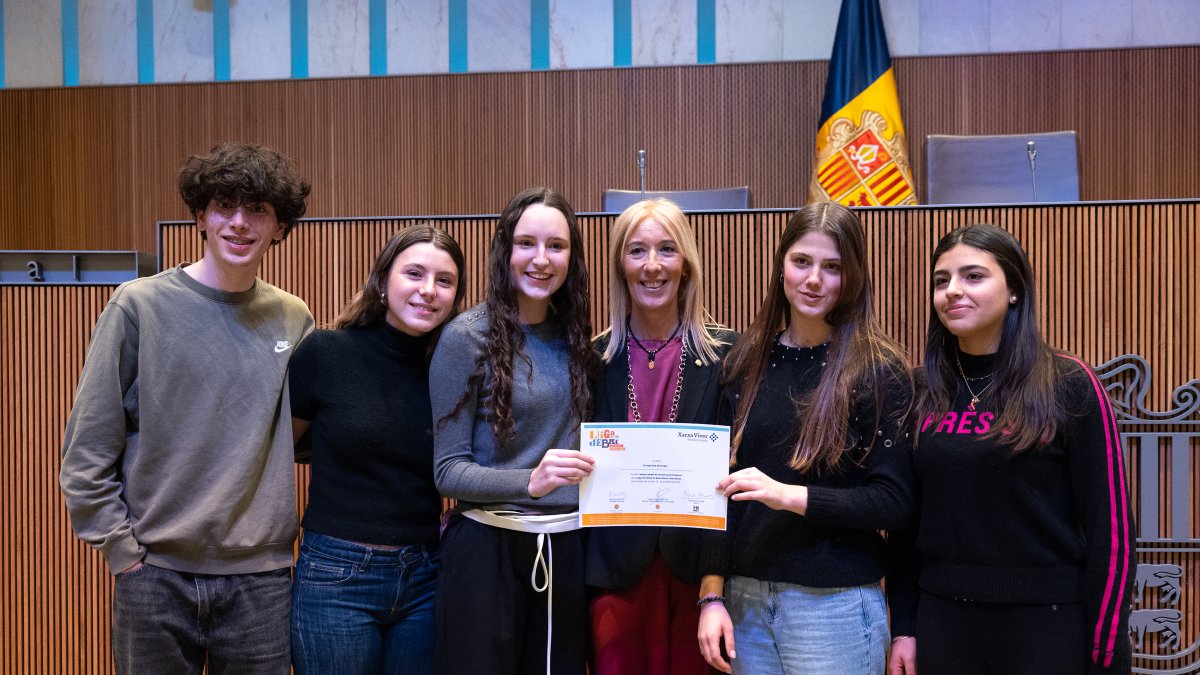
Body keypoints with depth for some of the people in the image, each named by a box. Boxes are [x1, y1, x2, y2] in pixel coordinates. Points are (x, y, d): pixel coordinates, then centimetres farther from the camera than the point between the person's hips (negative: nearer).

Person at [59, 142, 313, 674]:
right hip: (155, 571, -2)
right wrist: (119, 547, -4)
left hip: (260, 574, 2)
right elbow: (87, 448, -2)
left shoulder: (293, 321, 4)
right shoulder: (140, 305, -4)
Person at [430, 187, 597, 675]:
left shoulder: (574, 337, 6)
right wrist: (530, 481, -25)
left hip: (567, 547, 5)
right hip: (487, 547, -4)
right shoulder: (467, 338, -8)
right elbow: (447, 470, -10)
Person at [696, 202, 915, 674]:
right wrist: (712, 594, 1)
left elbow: (894, 502, -9)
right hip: (744, 598, 4)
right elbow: (720, 486, 6)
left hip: (835, 605, -3)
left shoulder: (879, 372, -6)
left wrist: (788, 495, -20)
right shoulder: (745, 362, 4)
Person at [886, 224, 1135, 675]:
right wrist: (904, 626, 6)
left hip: (1047, 619, -3)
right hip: (942, 618, 3)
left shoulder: (1069, 385, -7)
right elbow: (905, 517, 7)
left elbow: (1108, 524, -8)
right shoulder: (924, 394, 3)